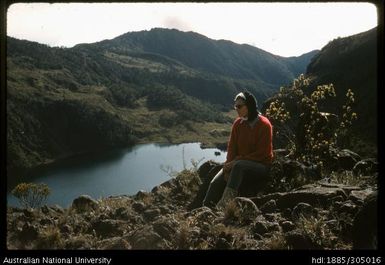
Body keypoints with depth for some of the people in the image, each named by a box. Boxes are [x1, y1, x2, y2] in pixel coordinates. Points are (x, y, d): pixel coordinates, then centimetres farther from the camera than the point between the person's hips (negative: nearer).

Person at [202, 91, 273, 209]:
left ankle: (222, 206, -44)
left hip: (261, 166, -6)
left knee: (239, 165, -38)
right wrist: (229, 165, -13)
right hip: (239, 163, 6)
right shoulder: (238, 123, 5)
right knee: (216, 182, -19)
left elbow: (262, 154, -15)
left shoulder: (264, 125, -12)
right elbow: (231, 147, 5)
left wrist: (237, 160, -18)